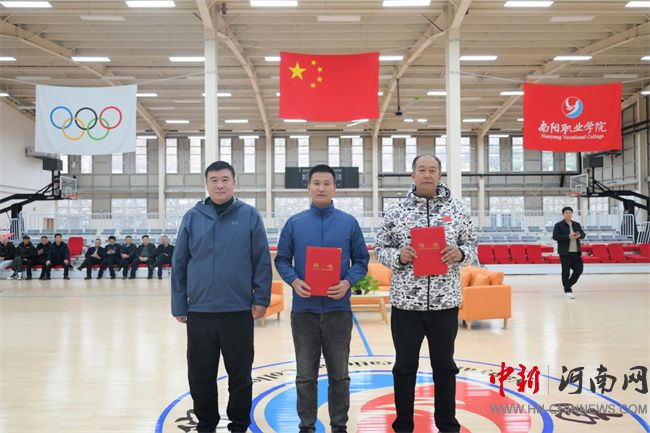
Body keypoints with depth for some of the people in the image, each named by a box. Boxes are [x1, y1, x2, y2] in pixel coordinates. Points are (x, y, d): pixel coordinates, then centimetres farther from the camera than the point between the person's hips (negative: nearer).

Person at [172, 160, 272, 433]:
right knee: (200, 376, 11)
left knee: (240, 376, 10)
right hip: (200, 311, 2)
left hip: (239, 311, -1)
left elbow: (262, 261, 0)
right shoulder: (192, 217, 5)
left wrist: (261, 298, -6)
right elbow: (179, 264, 6)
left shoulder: (249, 215, 0)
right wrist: (179, 306, 4)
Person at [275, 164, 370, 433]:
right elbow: (282, 260, 6)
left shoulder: (349, 223, 3)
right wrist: (294, 281, -13)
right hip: (304, 309, 0)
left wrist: (348, 282, -13)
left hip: (338, 309, 0)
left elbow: (361, 260, 5)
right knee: (306, 375, 9)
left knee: (339, 375, 9)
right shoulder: (294, 223, 4)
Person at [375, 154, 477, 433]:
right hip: (406, 303, 0)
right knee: (404, 367, 10)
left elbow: (472, 246, 7)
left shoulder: (457, 209, 3)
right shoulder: (396, 211, 1)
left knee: (444, 366, 13)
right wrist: (398, 256, -16)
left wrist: (460, 253, -14)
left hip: (445, 303, 1)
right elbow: (380, 248, 4)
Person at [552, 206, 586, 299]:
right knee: (566, 272, -1)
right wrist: (568, 237, -20)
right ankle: (567, 290, 8)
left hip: (576, 252, 5)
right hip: (565, 253, -5)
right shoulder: (558, 225, -2)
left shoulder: (577, 224, 14)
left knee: (579, 269, 2)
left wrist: (579, 235, -10)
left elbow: (583, 234, 15)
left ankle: (568, 285, 21)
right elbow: (555, 236, -11)